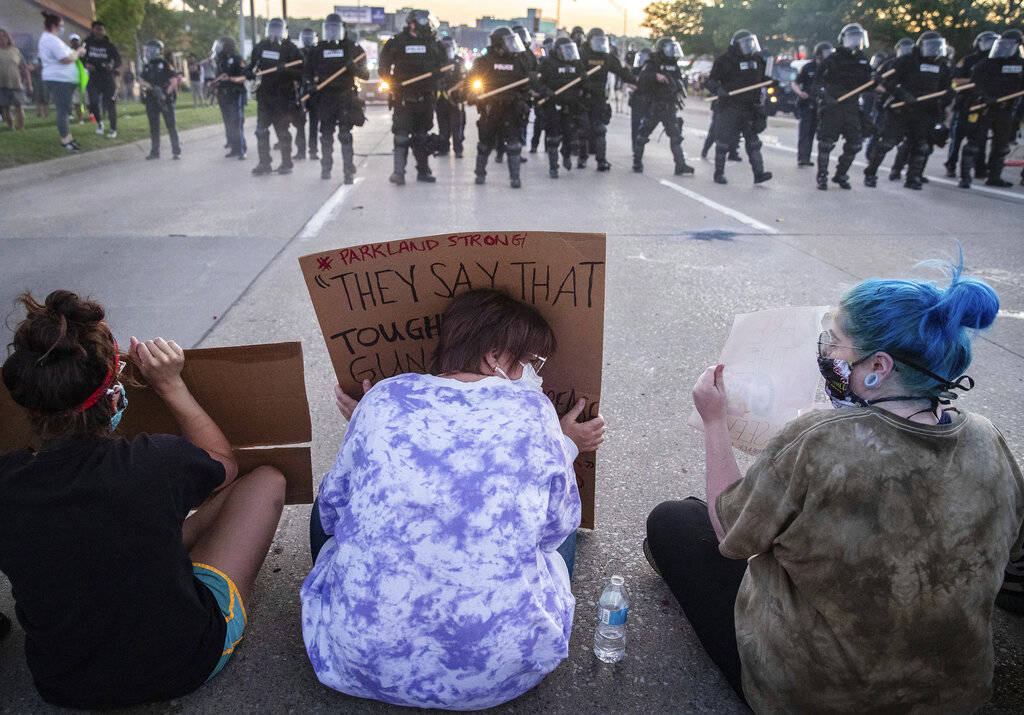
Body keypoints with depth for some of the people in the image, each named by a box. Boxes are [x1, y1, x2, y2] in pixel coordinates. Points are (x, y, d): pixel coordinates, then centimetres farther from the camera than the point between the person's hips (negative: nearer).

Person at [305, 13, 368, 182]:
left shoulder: (352, 48, 4)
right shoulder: (317, 49, 11)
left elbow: (365, 73, 3)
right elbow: (309, 71, 19)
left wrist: (355, 68, -18)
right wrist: (311, 83, 0)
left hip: (346, 97, -3)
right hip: (325, 97, 3)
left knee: (345, 134, -12)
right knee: (326, 134, 8)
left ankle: (349, 171, -10)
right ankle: (326, 167, 22)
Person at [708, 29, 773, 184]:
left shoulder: (757, 59, 12)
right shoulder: (724, 61, -5)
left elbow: (762, 77, 26)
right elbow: (712, 80, -3)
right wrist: (719, 90, -21)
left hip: (750, 108, 5)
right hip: (730, 107, -4)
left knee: (753, 140, 1)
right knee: (724, 140, 1)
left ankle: (759, 173, -2)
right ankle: (719, 173, 12)